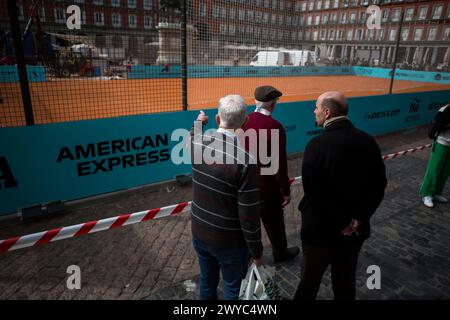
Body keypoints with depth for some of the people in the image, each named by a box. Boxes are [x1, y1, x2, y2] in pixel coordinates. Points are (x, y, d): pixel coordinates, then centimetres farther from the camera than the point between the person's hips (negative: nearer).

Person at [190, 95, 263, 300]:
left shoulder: (198, 144, -10)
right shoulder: (245, 161, -27)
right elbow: (249, 215, -22)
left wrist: (198, 123, 39)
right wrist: (256, 251, -6)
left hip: (199, 233, 5)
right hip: (229, 241, -5)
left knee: (207, 282, 25)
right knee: (233, 289, 19)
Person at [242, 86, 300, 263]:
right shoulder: (274, 126, -21)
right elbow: (280, 164, -18)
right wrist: (286, 190, -7)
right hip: (266, 186, -5)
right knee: (274, 222, 18)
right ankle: (281, 253, 41)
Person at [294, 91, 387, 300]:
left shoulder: (317, 145, -22)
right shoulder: (368, 141, -4)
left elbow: (314, 193, -24)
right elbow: (378, 186, -4)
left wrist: (340, 224, -13)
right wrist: (358, 219, -8)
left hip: (321, 229, -4)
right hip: (355, 229, 5)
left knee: (310, 279, 17)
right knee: (345, 279, 24)